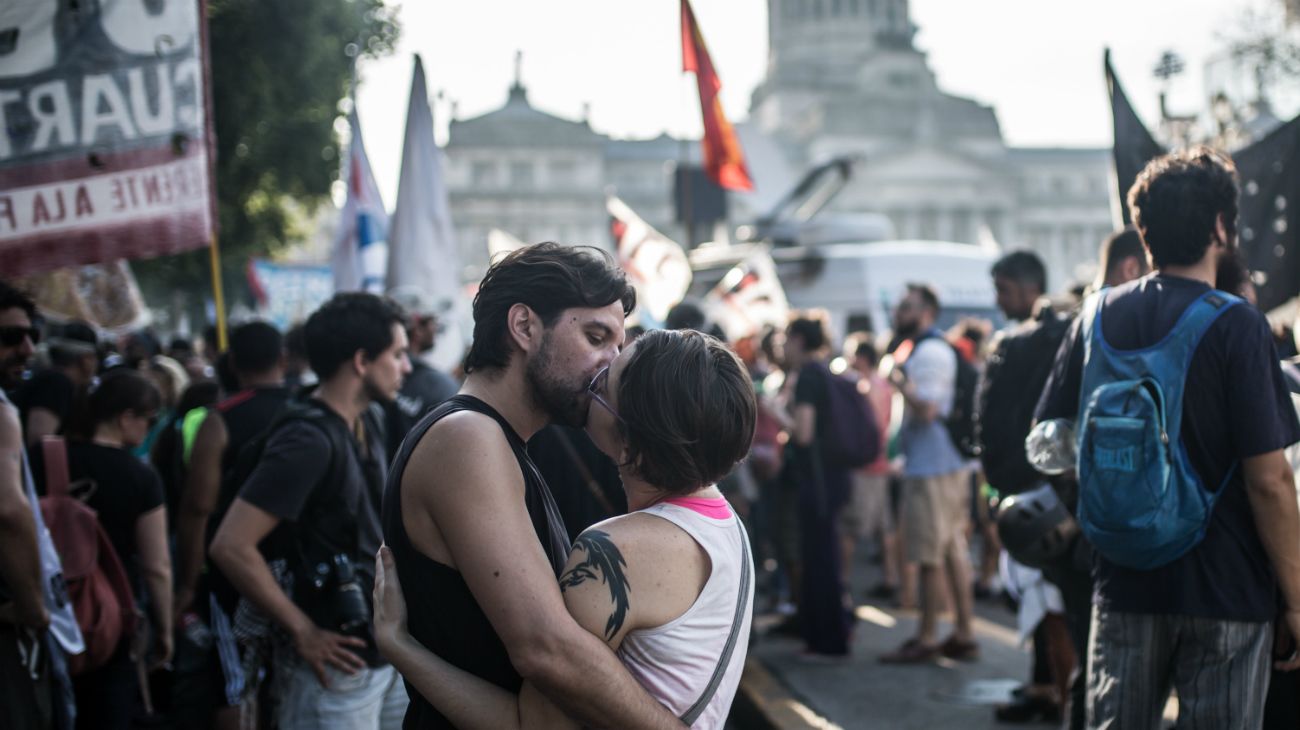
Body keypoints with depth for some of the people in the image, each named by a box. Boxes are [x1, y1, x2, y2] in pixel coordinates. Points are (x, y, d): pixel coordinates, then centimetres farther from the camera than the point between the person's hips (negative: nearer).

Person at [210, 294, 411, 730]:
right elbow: (230, 546, -24)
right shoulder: (308, 441, -18)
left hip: (386, 656, 8)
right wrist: (303, 631, -17)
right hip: (336, 667, -8)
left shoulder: (367, 427, 10)